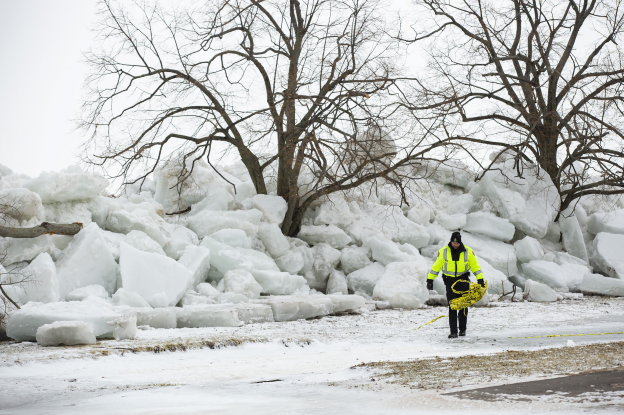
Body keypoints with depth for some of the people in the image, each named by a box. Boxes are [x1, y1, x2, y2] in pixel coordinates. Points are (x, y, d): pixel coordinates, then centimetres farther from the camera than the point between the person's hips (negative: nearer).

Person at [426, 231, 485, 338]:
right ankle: (453, 332, -4)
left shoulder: (468, 252, -4)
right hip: (450, 281, -1)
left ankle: (462, 329, 19)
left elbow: (475, 266, 3)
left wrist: (480, 279, -3)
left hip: (463, 281, 1)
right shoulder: (443, 252, -4)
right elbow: (436, 266, 4)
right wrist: (430, 280, 2)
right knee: (452, 307, -5)